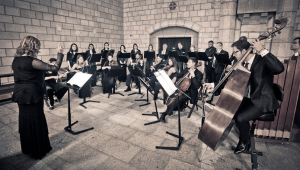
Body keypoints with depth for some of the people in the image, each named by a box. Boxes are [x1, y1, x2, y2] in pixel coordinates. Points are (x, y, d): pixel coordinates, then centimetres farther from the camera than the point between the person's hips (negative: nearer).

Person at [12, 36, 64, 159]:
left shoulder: (16, 60, 5)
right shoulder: (32, 61, -21)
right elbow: (54, 68, -22)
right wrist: (60, 53, -13)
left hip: (20, 95, 8)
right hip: (32, 95, -8)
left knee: (25, 121, 19)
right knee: (36, 122, 5)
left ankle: (27, 148, 36)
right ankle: (38, 150, 20)